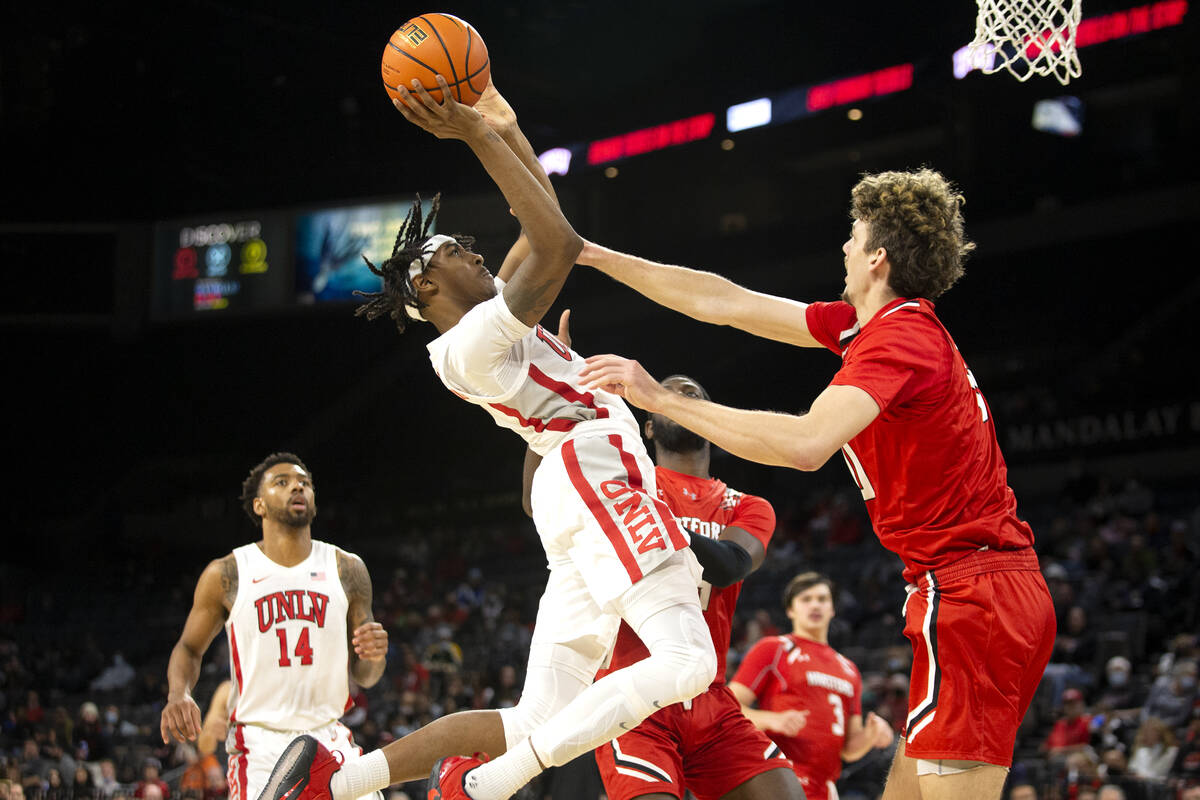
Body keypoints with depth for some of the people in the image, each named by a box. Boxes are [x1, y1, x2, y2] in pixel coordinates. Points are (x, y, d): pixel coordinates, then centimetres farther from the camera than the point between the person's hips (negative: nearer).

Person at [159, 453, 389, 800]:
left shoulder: (347, 569, 6)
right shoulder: (226, 574, 0)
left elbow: (362, 675, 11)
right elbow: (189, 648, 12)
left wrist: (373, 657, -13)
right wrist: (178, 694, -9)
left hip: (328, 737, 2)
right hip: (258, 742, -2)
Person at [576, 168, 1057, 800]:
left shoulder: (899, 336, -14)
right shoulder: (872, 323, 14)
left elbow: (806, 444, -31)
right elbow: (727, 304, 19)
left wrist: (660, 400, -24)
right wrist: (595, 256, 22)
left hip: (969, 596, -10)